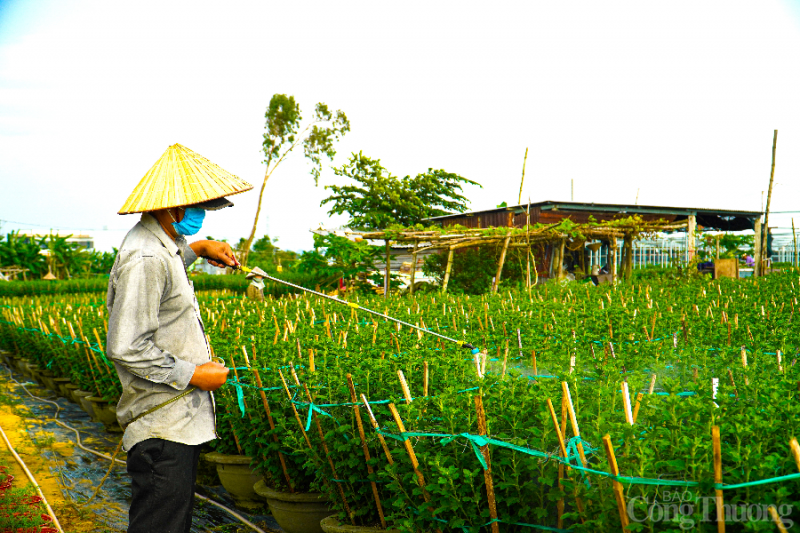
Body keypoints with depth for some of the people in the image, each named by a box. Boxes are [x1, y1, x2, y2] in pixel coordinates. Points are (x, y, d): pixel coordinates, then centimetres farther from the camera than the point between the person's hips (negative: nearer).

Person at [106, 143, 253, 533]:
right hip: (162, 428, -11)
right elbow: (126, 348, -25)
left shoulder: (158, 245, 11)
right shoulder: (145, 260, -22)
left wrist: (197, 248, 25)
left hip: (181, 420, 11)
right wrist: (194, 375, -17)